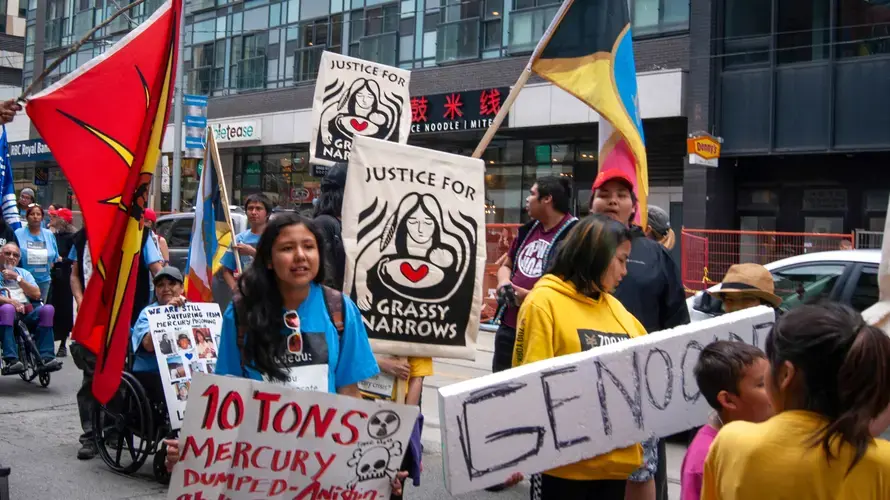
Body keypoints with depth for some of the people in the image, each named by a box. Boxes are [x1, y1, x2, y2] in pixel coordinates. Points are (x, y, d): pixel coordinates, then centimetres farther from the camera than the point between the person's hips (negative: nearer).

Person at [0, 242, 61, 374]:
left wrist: (17, 278, 5)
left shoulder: (24, 273, 27)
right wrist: (11, 301, -18)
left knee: (47, 309, -28)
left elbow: (37, 294, 13)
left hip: (28, 315, 3)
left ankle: (45, 357, -33)